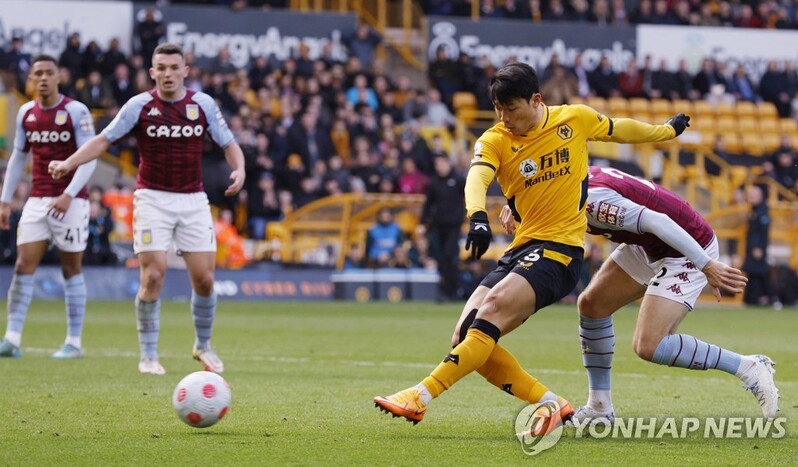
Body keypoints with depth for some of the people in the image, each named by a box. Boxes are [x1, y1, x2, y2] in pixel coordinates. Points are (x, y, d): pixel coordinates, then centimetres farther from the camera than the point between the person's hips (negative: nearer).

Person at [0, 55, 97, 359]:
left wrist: (68, 194, -22)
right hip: (37, 200, 4)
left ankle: (74, 342, 8)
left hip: (70, 202, -4)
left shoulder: (76, 112, -7)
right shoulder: (25, 113, 8)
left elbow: (89, 158, -11)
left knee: (71, 270, 1)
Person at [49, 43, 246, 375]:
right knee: (153, 276, -12)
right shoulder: (140, 106, -4)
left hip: (193, 200, 2)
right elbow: (103, 140, -3)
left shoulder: (203, 105, 0)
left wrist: (238, 170, -14)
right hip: (152, 198, -2)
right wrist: (69, 163, -17)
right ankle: (148, 354, 1)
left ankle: (203, 345, 21)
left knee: (204, 279, -2)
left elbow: (228, 144, 7)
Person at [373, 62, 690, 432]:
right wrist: (478, 216, -43)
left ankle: (422, 396, -33)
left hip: (560, 248, -4)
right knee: (466, 336, -11)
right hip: (520, 249, 4)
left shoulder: (575, 119, 3)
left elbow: (619, 130, 24)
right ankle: (552, 404, -3)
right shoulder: (495, 140, 1)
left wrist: (667, 130, 40)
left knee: (494, 305, -27)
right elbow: (477, 178, -20)